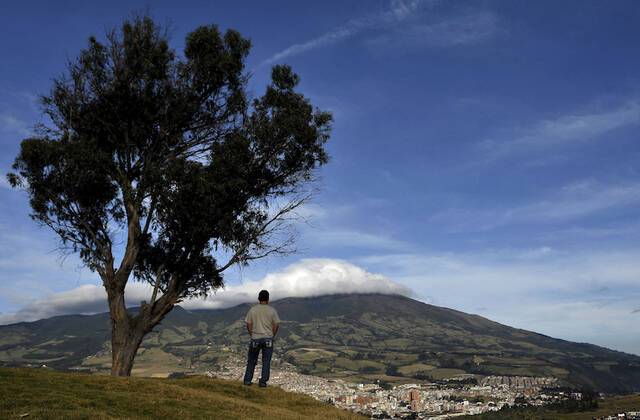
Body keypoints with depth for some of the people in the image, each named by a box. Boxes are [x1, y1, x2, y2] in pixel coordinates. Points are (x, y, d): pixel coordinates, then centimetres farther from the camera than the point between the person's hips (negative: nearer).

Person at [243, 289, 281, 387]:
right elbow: (276, 325, -4)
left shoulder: (253, 309, -2)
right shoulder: (272, 310, -4)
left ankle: (247, 380, 17)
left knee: (251, 360, 14)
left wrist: (252, 335, 10)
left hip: (255, 339, 1)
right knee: (266, 361, 6)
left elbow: (249, 324, -1)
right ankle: (263, 381, 6)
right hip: (268, 339, -1)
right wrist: (272, 335, 8)